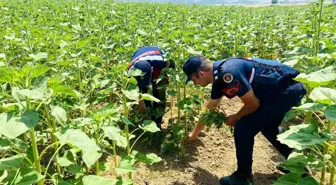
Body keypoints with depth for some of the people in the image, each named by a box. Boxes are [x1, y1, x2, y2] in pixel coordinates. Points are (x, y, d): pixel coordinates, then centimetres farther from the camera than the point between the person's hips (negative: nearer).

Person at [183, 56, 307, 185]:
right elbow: (210, 109, 20)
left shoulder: (227, 73, -26)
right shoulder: (218, 78, 7)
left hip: (286, 90, -10)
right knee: (267, 127, 28)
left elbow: (253, 104, -18)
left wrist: (236, 118, 1)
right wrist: (194, 133, 30)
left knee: (243, 129, -9)